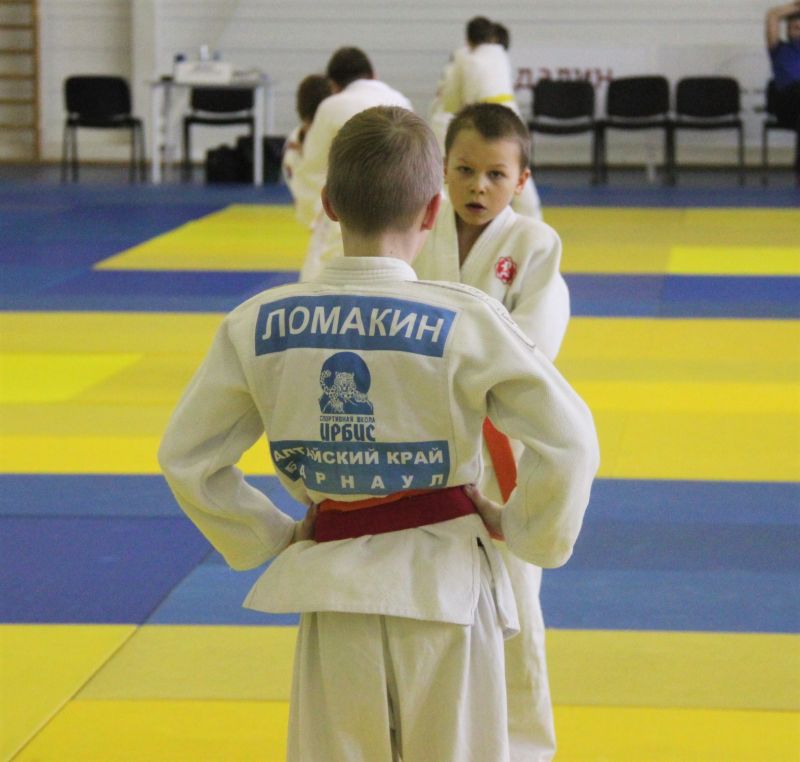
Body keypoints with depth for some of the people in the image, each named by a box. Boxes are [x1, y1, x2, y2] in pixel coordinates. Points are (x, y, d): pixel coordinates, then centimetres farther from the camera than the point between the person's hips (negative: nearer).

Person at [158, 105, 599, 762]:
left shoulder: (257, 325, -7)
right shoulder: (468, 321, -16)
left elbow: (186, 457, -1)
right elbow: (569, 440, -17)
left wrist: (269, 538, 8)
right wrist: (528, 531, -1)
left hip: (331, 588, 2)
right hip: (444, 580, -2)